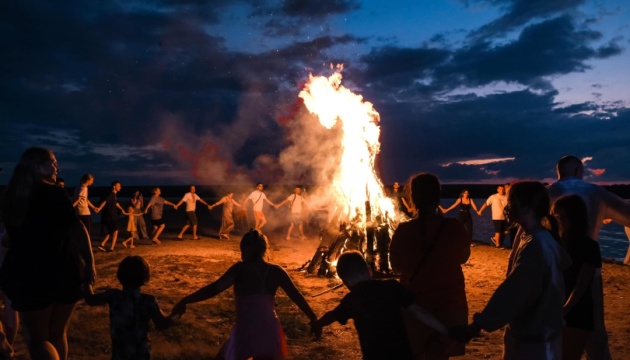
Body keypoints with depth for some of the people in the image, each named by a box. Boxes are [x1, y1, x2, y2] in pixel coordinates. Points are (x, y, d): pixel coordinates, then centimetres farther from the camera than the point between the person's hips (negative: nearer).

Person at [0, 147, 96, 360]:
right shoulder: (53, 193, -11)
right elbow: (77, 230, -22)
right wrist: (89, 263, -18)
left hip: (26, 275, 3)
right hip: (62, 272, -2)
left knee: (37, 339, 11)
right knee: (57, 334, 15)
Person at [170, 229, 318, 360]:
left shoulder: (241, 268, -7)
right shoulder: (276, 271, 4)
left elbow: (215, 288, -18)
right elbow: (297, 296, 6)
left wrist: (184, 301, -15)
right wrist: (314, 319, 17)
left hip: (246, 331, -4)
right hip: (270, 331, 4)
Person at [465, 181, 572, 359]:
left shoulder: (536, 244, -25)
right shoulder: (525, 235, 3)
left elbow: (512, 290, -27)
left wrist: (479, 323, -24)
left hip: (537, 337, -9)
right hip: (522, 330, 9)